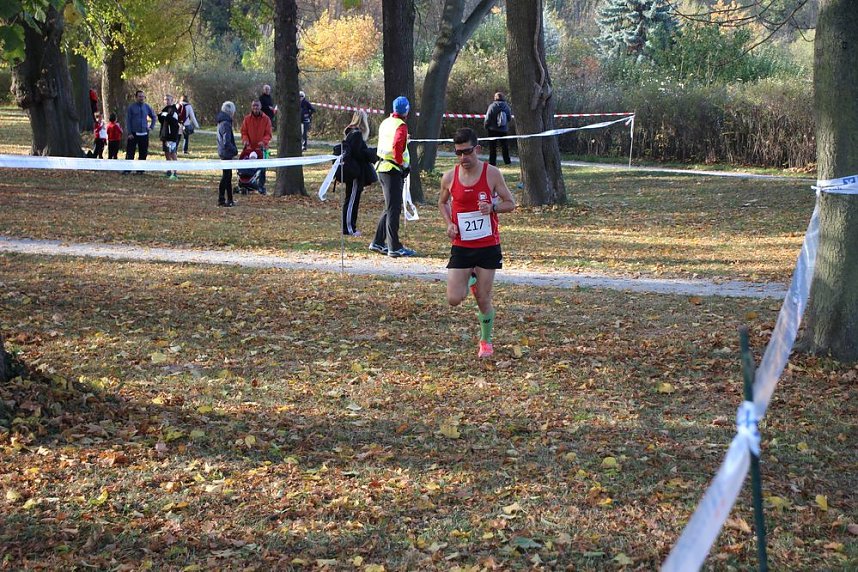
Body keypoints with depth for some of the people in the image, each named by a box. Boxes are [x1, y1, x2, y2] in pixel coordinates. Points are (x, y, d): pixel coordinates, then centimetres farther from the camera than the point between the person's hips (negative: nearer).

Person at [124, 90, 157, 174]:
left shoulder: (147, 107, 7)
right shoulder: (131, 107, -2)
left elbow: (153, 117, 21)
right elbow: (128, 120, -3)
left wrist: (151, 127, 9)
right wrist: (129, 133, -10)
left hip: (144, 134, 3)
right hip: (133, 134, -3)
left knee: (143, 152, 6)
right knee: (130, 152, -5)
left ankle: (140, 169, 14)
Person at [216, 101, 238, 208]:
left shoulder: (221, 122, 12)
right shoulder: (226, 124, -19)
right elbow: (226, 142, -24)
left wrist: (234, 149, 14)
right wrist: (235, 150, -13)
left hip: (223, 152, 10)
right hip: (227, 153, -10)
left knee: (228, 175, 15)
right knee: (226, 176, -4)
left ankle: (229, 200, 22)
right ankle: (221, 200, 0)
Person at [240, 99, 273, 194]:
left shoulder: (266, 119, 1)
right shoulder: (247, 119, 4)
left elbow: (268, 133, -1)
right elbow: (244, 132, 7)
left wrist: (264, 141, -19)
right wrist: (245, 140, -13)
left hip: (261, 147, -1)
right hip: (250, 148, 1)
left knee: (262, 168, -2)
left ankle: (261, 186, 5)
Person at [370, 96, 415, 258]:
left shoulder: (385, 123, 13)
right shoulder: (401, 126, -12)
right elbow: (397, 145, -26)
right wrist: (402, 163, -15)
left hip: (382, 168, 8)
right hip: (394, 170, -8)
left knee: (390, 208, 18)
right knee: (394, 209, -5)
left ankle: (378, 243, 21)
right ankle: (394, 248, -4)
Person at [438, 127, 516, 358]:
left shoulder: (492, 173, -8)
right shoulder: (449, 177, -2)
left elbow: (510, 204, 1)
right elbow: (442, 202, 18)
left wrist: (492, 207, -20)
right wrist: (449, 223, -1)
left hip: (488, 246, -2)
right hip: (461, 246, 2)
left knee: (483, 300, 2)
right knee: (454, 299, -5)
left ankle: (486, 341, 25)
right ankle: (470, 279, 30)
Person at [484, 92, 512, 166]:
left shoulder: (492, 106, -12)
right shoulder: (506, 106, -3)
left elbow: (487, 119, -10)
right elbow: (509, 118, 3)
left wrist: (486, 126, 6)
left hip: (493, 129, -3)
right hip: (504, 130, 3)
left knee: (492, 146, 5)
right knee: (505, 146, 15)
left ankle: (492, 162, 4)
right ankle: (507, 161, 18)